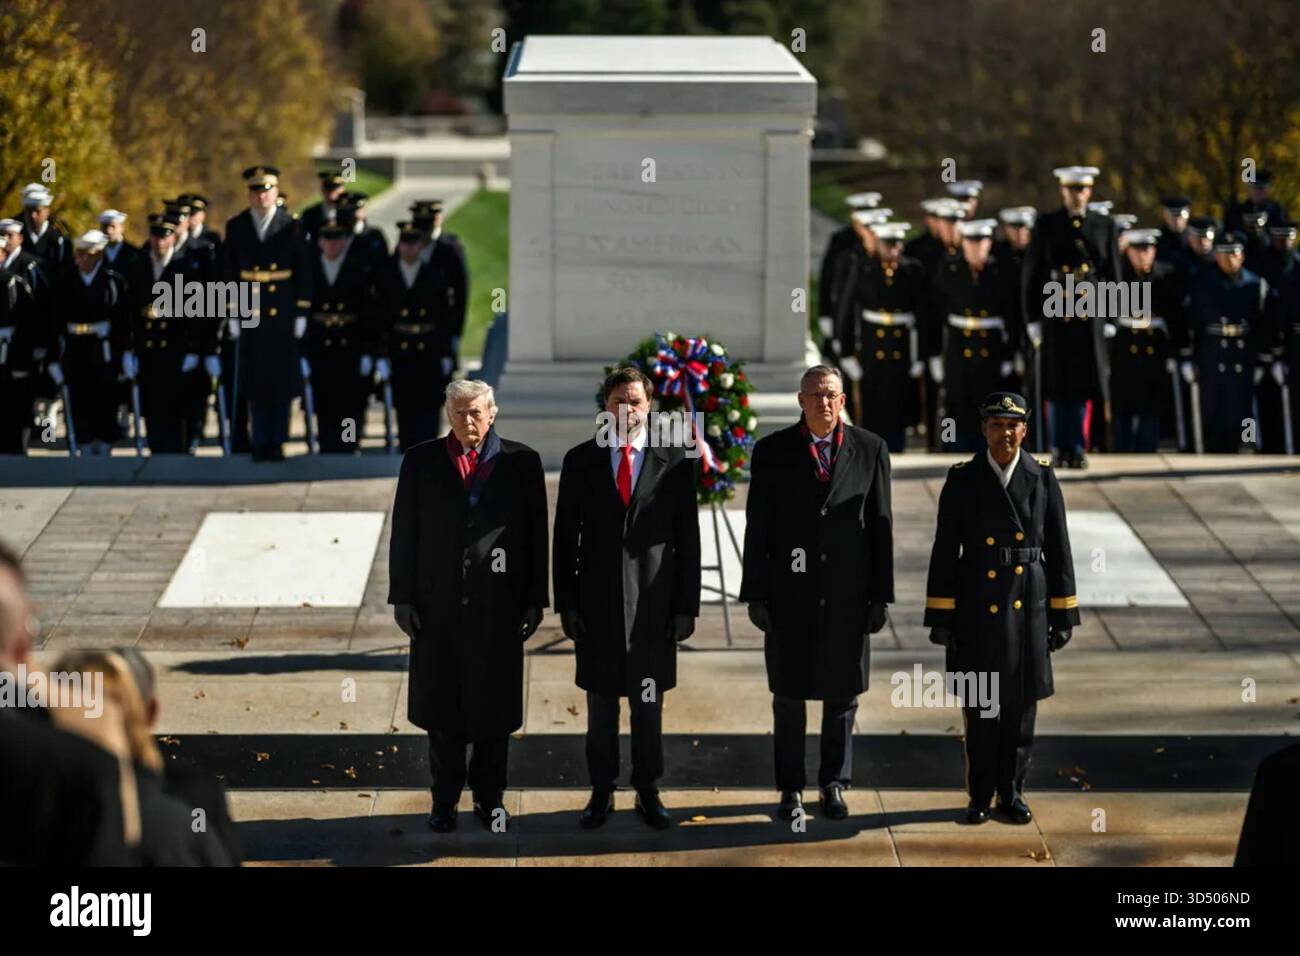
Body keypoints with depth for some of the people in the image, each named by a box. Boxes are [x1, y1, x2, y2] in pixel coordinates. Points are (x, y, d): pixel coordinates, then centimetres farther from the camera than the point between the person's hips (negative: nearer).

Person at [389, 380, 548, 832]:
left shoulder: (521, 463, 2)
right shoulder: (421, 461, 4)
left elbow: (537, 535, 3)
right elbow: (404, 532, 4)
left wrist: (535, 600, -1)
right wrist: (402, 597, -1)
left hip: (498, 604, -1)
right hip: (438, 603, 1)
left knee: (493, 705, 6)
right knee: (442, 708, 6)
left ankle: (489, 798, 19)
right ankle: (445, 800, 15)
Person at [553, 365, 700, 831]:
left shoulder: (674, 462, 0)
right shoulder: (580, 460, 2)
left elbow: (687, 538, 1)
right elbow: (565, 538, 3)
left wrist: (686, 606, -2)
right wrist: (566, 603, -2)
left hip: (653, 604, -1)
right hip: (597, 603, 1)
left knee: (649, 704, 7)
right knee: (601, 704, 8)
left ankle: (648, 792, 17)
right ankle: (602, 792, 17)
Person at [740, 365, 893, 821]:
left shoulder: (870, 450, 2)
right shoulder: (772, 451, 0)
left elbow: (880, 524, 3)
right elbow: (758, 527, 0)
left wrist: (880, 595, 0)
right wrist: (755, 595, -4)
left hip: (848, 595, 1)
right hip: (789, 594, -1)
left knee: (842, 694, 7)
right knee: (789, 695, 5)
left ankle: (834, 784, 19)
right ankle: (790, 788, 14)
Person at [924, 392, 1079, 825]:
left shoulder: (1043, 477, 0)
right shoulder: (962, 481, -3)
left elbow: (1058, 550, 2)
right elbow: (944, 553, -2)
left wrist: (1063, 615, 0)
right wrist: (940, 618, -5)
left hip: (1027, 608, 1)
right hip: (977, 607, -1)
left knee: (1020, 702, 6)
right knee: (979, 704, 5)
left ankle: (1012, 793, 18)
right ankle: (981, 795, 17)